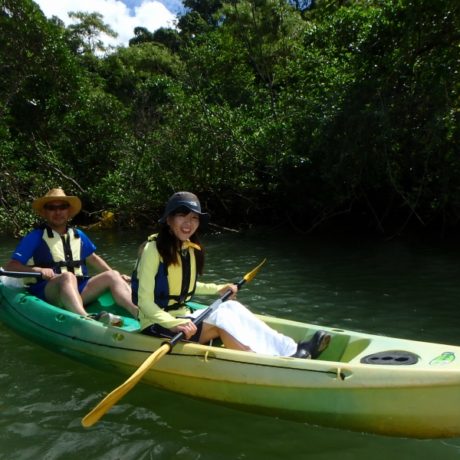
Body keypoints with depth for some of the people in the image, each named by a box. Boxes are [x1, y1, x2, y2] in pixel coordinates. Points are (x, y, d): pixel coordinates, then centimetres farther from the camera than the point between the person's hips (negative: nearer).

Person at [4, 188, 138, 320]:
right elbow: (11, 266, -3)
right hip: (46, 292, -5)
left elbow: (93, 259, 28)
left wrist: (116, 275, 17)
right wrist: (37, 270, -22)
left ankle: (138, 313, -40)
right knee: (68, 277, -35)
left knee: (112, 276, -16)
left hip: (79, 290, 5)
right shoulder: (36, 237, 3)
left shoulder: (78, 235, 18)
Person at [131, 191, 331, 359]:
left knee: (230, 307, -16)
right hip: (158, 325, -6)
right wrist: (175, 324, -33)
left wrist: (217, 289, 10)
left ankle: (290, 350, -22)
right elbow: (145, 302, -19)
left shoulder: (191, 250, 4)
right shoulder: (153, 249, -17)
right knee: (220, 318, -26)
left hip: (183, 317, 6)